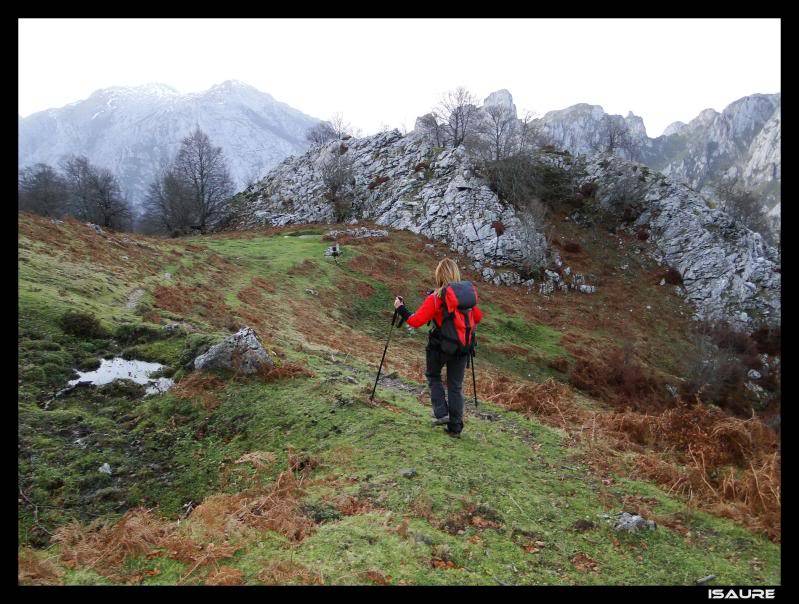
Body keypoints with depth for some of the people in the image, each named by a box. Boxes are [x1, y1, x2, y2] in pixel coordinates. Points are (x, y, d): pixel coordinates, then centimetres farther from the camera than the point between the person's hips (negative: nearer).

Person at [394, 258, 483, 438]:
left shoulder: (436, 298, -16)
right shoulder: (470, 292, 1)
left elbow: (416, 321, -16)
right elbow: (478, 317, 13)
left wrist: (400, 309, -1)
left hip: (441, 346, -4)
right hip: (463, 347, 4)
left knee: (433, 376, 21)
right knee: (456, 386, 14)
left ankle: (441, 413, 9)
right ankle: (455, 427, 16)